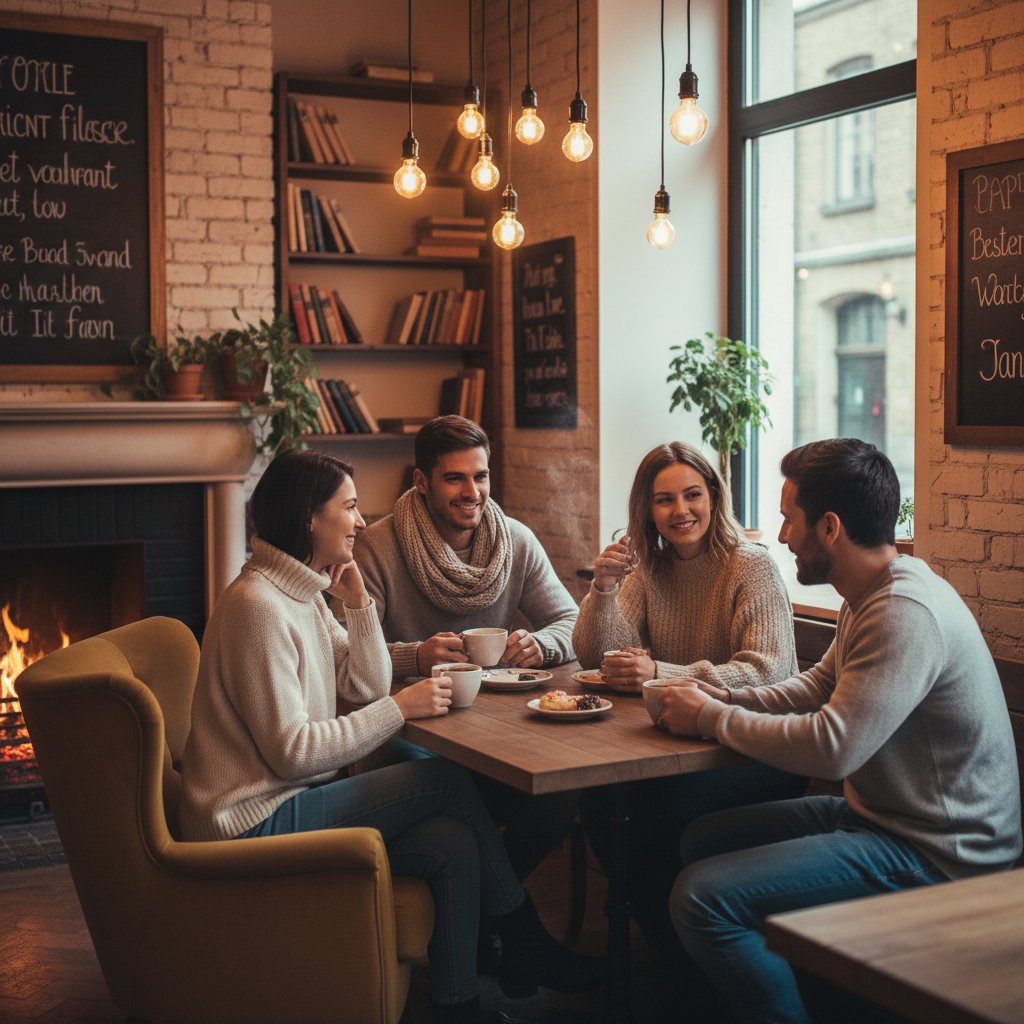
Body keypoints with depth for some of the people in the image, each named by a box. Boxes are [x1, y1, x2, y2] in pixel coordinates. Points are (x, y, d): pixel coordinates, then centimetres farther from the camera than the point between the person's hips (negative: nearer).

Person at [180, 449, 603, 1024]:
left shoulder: (305, 594, 10)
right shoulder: (259, 606, -20)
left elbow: (368, 687, 8)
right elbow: (291, 751, -23)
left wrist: (359, 601, -2)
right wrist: (400, 709, -18)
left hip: (293, 803, 9)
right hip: (258, 821, -9)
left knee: (454, 843, -6)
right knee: (448, 782, -11)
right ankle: (529, 944, 6)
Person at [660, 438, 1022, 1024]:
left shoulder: (907, 613, -25)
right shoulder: (872, 596, 8)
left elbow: (830, 747, -30)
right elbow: (816, 688, 17)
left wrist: (712, 719, -16)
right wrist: (723, 699, 0)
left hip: (933, 856, -11)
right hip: (877, 815, 11)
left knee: (704, 897, -20)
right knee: (703, 840, 17)